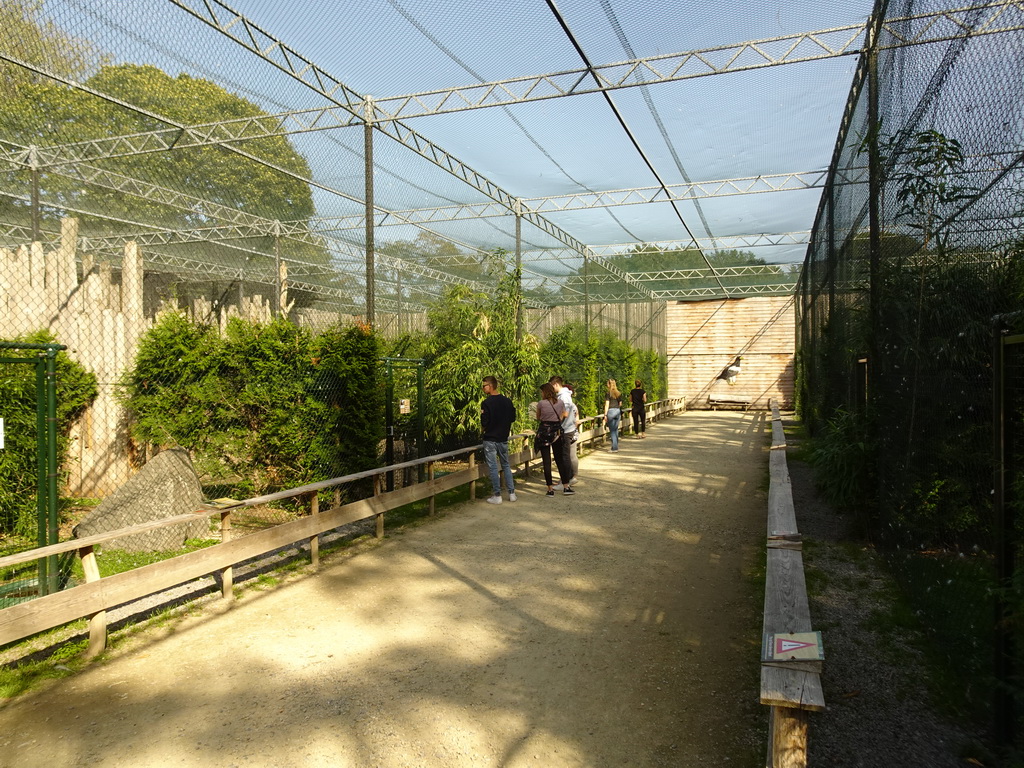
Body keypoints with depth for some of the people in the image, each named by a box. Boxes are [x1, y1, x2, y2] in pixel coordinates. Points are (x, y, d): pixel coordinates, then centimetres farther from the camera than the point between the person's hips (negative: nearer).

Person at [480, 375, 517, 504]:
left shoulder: (486, 403, -16)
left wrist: (482, 430, 4)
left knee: (493, 467, 2)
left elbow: (484, 423, -16)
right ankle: (511, 493, 14)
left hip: (490, 439, -5)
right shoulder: (507, 401, 2)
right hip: (503, 439, 5)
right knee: (506, 466, 15)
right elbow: (512, 418, 8)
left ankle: (497, 496, 5)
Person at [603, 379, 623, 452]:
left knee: (612, 431, -1)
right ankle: (615, 447, 18)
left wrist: (605, 415, -9)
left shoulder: (608, 394, -8)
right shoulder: (619, 393, 9)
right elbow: (620, 404, 13)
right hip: (618, 411, 6)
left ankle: (614, 448, -2)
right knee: (616, 430, 14)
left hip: (611, 411, -6)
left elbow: (607, 405, -11)